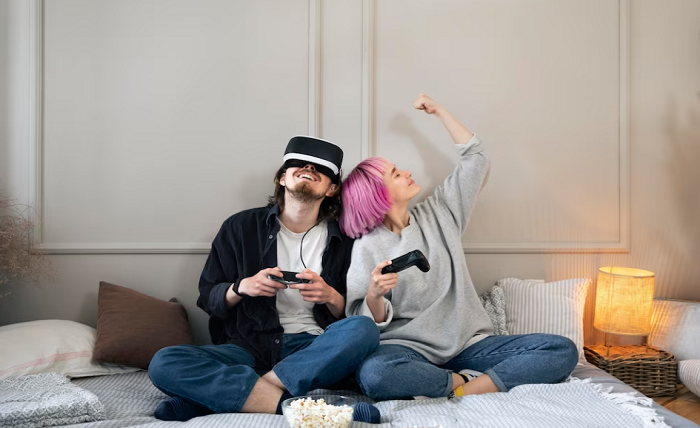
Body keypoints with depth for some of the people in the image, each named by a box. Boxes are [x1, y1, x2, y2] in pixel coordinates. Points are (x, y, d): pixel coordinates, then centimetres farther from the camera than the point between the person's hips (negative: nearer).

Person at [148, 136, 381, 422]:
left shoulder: (344, 241, 7)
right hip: (248, 348, 0)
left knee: (364, 329, -32)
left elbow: (352, 315, 10)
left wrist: (331, 297, -13)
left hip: (313, 351, 1)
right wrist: (241, 287, -12)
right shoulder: (241, 227, 7)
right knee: (163, 364, -25)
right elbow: (207, 299, 9)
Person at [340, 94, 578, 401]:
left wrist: (438, 111, 15)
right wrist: (374, 295, -26)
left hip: (468, 343, 4)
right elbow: (367, 324, -4)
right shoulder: (368, 247, -2)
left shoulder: (438, 214, 12)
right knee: (373, 373, -39)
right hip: (409, 348, -4)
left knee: (563, 351, -13)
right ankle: (464, 382, -17)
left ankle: (466, 389, -22)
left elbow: (475, 159, 16)